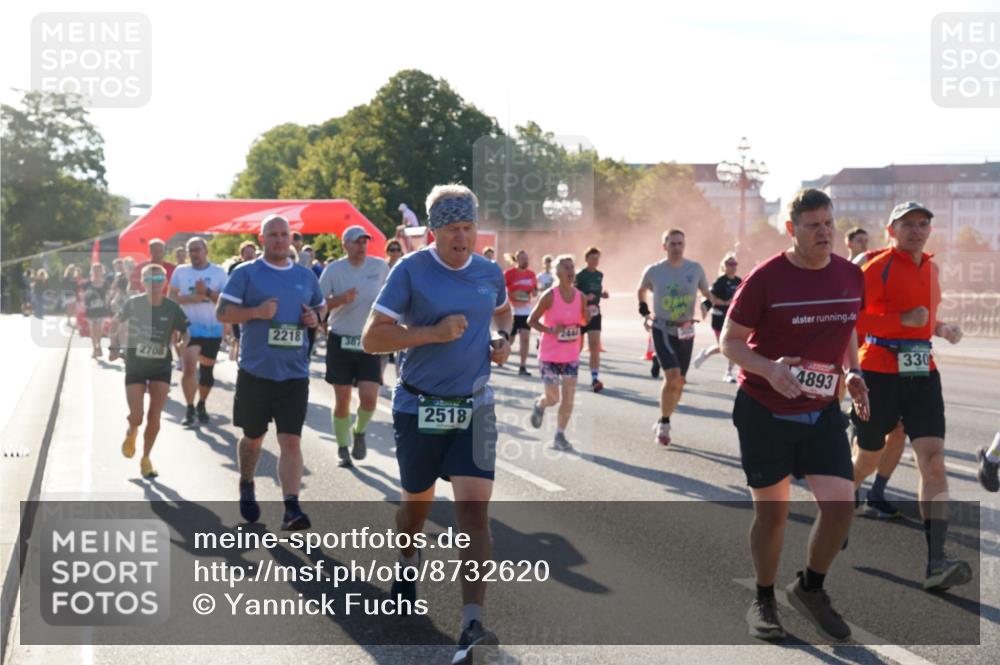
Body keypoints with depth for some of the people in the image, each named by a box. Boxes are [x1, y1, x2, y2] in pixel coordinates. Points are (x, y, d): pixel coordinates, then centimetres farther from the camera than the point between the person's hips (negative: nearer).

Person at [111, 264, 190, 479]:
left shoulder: (172, 308, -6)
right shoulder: (134, 303, -8)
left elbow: (185, 333, 6)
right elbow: (116, 322, 9)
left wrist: (182, 342, -13)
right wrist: (114, 345, 3)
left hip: (161, 366, 1)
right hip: (135, 366, -1)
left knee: (154, 417, -3)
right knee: (136, 417, -8)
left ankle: (146, 459, 17)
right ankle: (131, 432, 30)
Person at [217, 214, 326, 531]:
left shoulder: (306, 276, 9)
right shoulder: (246, 273, -2)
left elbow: (321, 305, 23)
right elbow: (222, 312, -5)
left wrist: (316, 316, 0)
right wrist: (256, 311, -20)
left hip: (294, 374, 1)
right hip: (255, 371, -1)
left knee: (291, 440, -9)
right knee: (253, 437, 16)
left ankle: (291, 509, -11)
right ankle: (246, 487, 42)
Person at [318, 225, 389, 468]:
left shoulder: (379, 267, 0)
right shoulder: (334, 270, -5)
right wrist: (342, 299, -21)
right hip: (340, 341, -1)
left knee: (369, 398, -11)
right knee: (342, 400, 3)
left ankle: (359, 432, 20)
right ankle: (343, 449, 19)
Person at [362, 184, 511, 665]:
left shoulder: (490, 273, 3)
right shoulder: (411, 270, -10)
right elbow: (372, 338, -13)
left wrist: (503, 340, 5)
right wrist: (434, 333, -23)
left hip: (474, 409, 2)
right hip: (419, 408, -2)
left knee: (474, 509, -12)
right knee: (417, 502, 16)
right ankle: (408, 565, 50)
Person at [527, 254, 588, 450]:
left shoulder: (580, 296, 0)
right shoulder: (550, 296, -13)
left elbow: (585, 322, 12)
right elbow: (531, 320, -7)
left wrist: (587, 316, -10)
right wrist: (550, 330, -20)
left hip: (571, 355, 4)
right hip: (550, 355, -4)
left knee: (568, 397, -2)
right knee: (552, 398, 1)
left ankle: (560, 436, 10)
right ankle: (539, 405, 36)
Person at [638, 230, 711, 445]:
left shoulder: (695, 269, -2)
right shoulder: (653, 271, -5)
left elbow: (706, 292, 12)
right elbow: (642, 290, 16)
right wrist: (643, 306, 3)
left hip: (686, 331, 3)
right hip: (662, 330, -3)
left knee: (679, 382, 10)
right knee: (672, 376, -20)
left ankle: (663, 422, 29)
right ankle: (664, 423, -3)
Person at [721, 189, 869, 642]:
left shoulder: (851, 276, 1)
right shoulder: (765, 278, -14)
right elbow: (729, 341, -8)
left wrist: (852, 373, 1)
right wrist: (769, 369, -25)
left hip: (823, 410, 4)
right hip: (764, 412, -4)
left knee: (840, 506, -7)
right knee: (771, 511, 6)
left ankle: (810, 589, 19)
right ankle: (763, 600, 28)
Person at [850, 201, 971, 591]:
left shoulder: (930, 269, 13)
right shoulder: (879, 267, -8)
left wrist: (942, 329, 10)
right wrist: (902, 320, -22)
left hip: (922, 373, 5)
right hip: (880, 373, -5)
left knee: (933, 460, -10)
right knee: (868, 459, 10)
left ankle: (935, 564, -14)